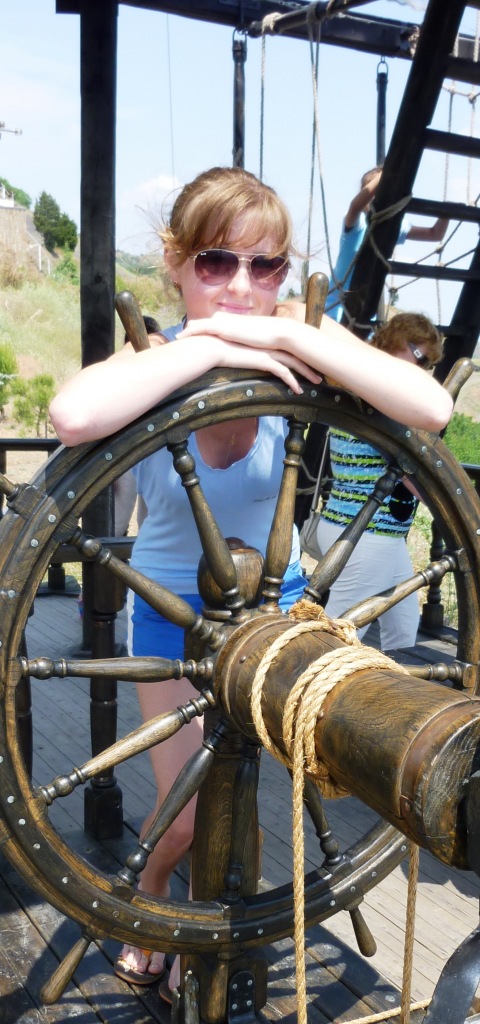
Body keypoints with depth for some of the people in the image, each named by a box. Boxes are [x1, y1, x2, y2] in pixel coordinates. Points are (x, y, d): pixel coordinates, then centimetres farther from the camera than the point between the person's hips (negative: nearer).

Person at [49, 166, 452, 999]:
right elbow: (74, 417, -49)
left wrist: (288, 333, -40)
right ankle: (148, 898, 43)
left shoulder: (291, 354, -20)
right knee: (190, 812, 5)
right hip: (173, 605, -1)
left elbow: (431, 409, -38)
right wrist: (208, 345, -42)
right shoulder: (156, 363, -24)